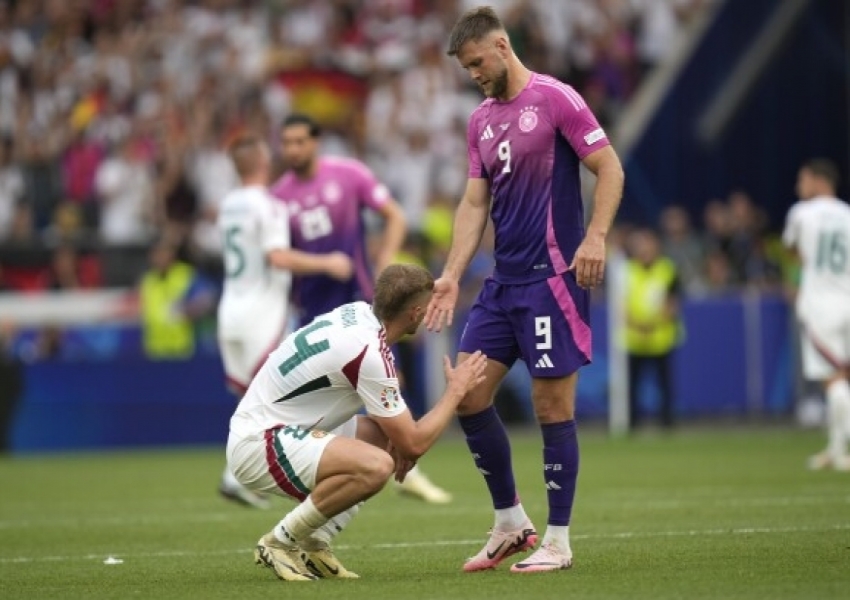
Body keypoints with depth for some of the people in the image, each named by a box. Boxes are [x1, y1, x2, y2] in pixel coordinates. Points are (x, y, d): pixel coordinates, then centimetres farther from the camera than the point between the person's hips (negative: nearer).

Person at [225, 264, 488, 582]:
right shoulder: (369, 353, -22)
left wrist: (398, 437, 6)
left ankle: (311, 543, 11)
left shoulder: (358, 312, 4)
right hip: (258, 445, -10)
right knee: (375, 465, -30)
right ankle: (281, 541, -12)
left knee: (384, 436, 19)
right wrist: (456, 389, -3)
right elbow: (414, 444, -15)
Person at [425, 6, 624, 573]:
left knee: (554, 407, -5)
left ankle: (557, 542, 4)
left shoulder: (555, 98, -6)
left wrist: (596, 237, -21)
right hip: (503, 281, 8)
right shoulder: (480, 121, 14)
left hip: (552, 276, -7)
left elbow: (610, 168, -8)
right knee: (468, 395, 3)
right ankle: (511, 524, 16)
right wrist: (452, 275, 6)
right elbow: (474, 203, 15)